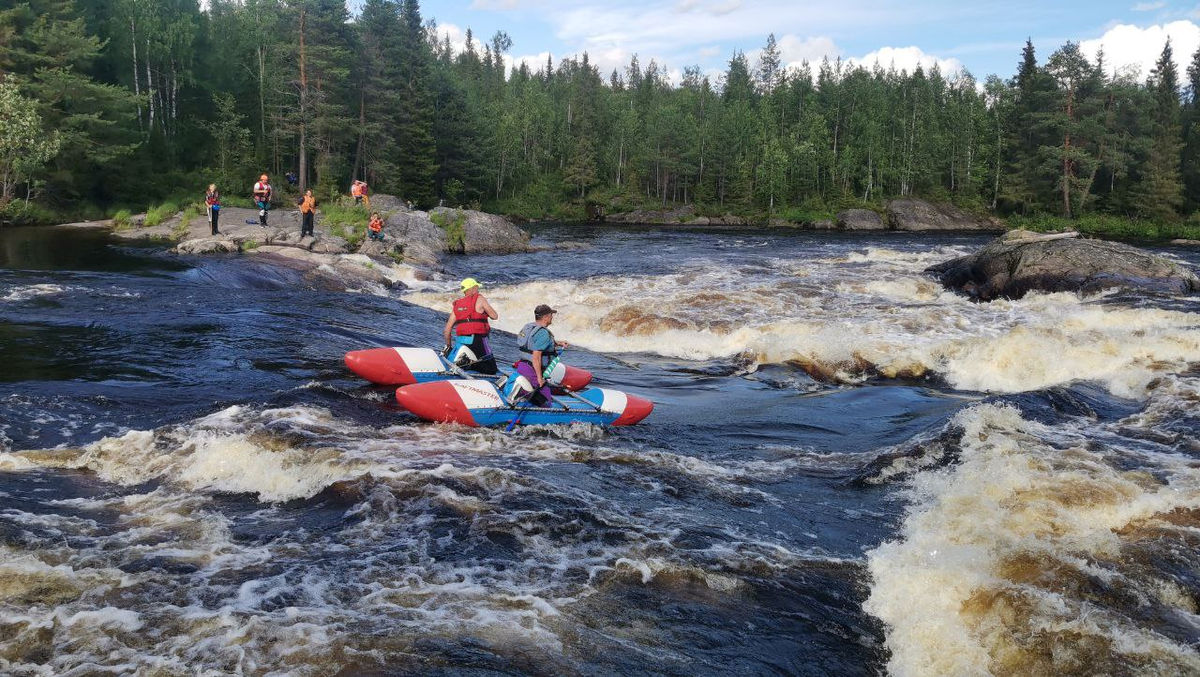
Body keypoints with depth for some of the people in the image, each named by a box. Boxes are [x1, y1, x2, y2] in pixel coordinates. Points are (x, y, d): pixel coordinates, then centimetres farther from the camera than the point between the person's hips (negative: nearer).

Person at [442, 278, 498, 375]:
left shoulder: (456, 305, 15)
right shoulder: (479, 299, 0)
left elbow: (447, 329, 13)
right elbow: (495, 316, 0)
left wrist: (448, 346, 24)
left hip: (460, 341, 6)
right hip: (477, 340, -6)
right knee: (491, 371, -2)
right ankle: (470, 363, -23)